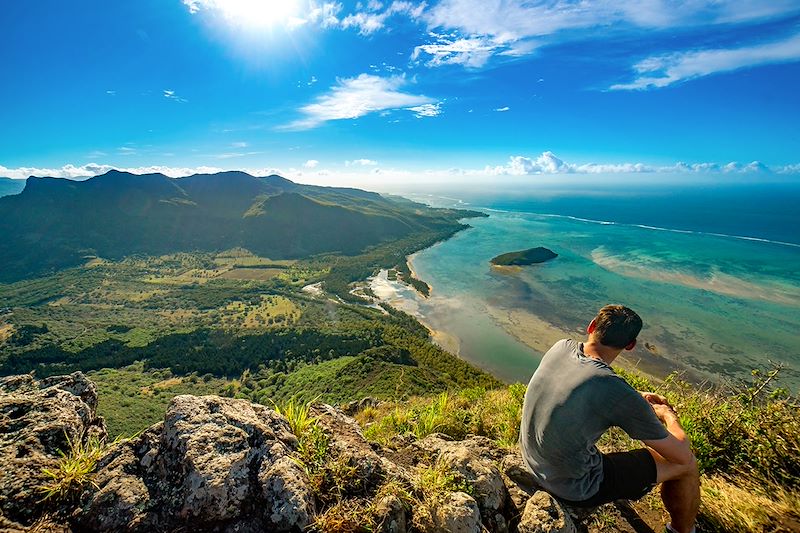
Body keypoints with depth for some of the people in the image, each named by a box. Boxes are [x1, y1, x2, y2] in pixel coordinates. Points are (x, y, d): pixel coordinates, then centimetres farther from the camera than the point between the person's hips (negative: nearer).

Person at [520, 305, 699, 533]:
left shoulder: (561, 347, -11)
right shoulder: (619, 394, -30)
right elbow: (682, 454, -14)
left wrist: (638, 397, 12)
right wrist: (667, 414, 5)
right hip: (576, 491, -6)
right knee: (687, 464, 7)